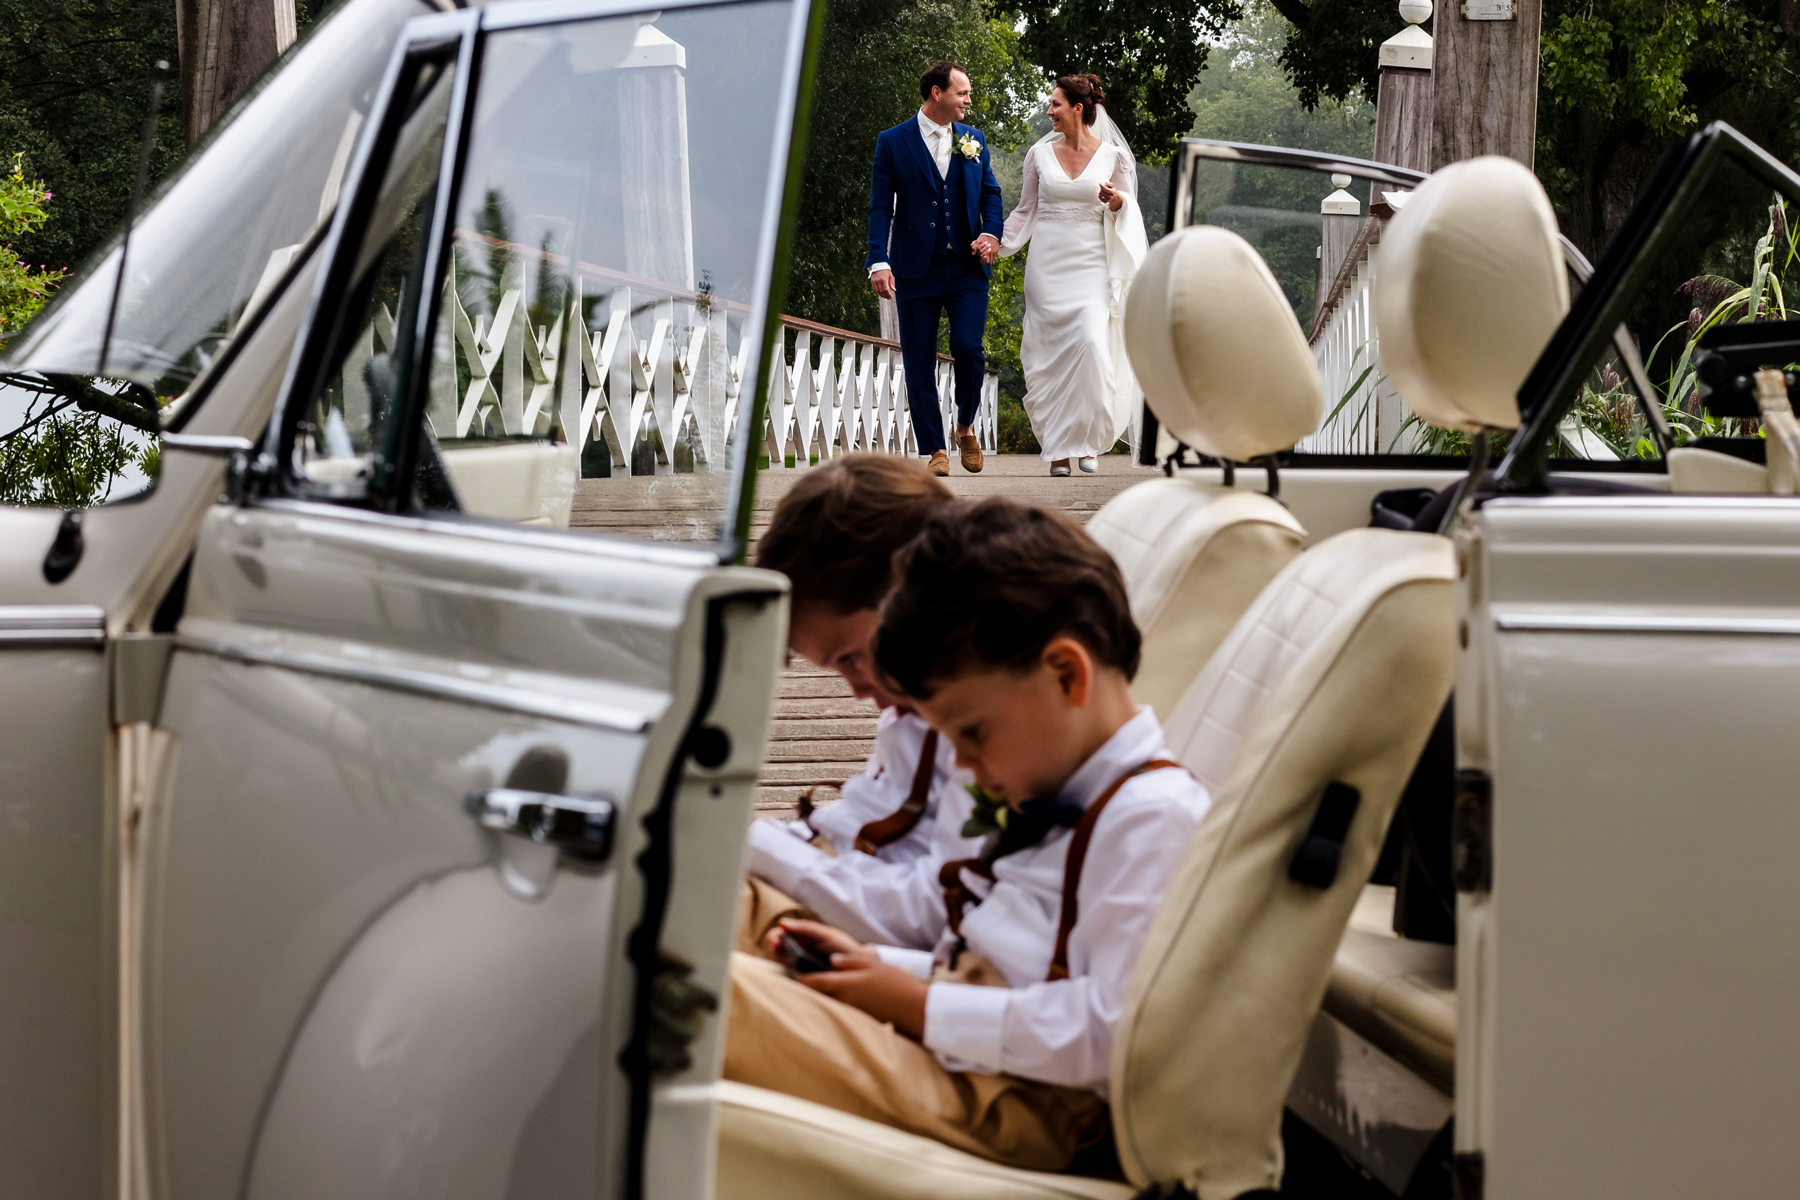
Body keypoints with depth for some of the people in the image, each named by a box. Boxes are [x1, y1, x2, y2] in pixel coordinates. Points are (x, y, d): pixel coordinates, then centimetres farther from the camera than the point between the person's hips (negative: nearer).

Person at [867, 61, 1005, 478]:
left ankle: (966, 426, 14)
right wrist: (879, 263, -12)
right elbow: (880, 206, -2)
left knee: (968, 347, -12)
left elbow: (990, 192, 17)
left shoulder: (973, 139, 11)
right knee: (919, 363, -1)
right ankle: (935, 450, 8)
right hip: (915, 268, -2)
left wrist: (991, 232, -3)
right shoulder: (892, 142, 0)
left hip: (967, 267, 2)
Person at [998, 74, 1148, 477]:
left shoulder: (1112, 155, 3)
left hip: (1091, 263, -2)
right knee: (1051, 352, -2)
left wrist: (1117, 201, -12)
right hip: (1048, 262, 2)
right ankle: (1058, 448, 4)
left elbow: (1129, 212, 10)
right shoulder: (1040, 154, 8)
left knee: (1093, 342, -18)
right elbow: (1026, 210, 14)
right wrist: (996, 245, 4)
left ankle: (1086, 438, -3)